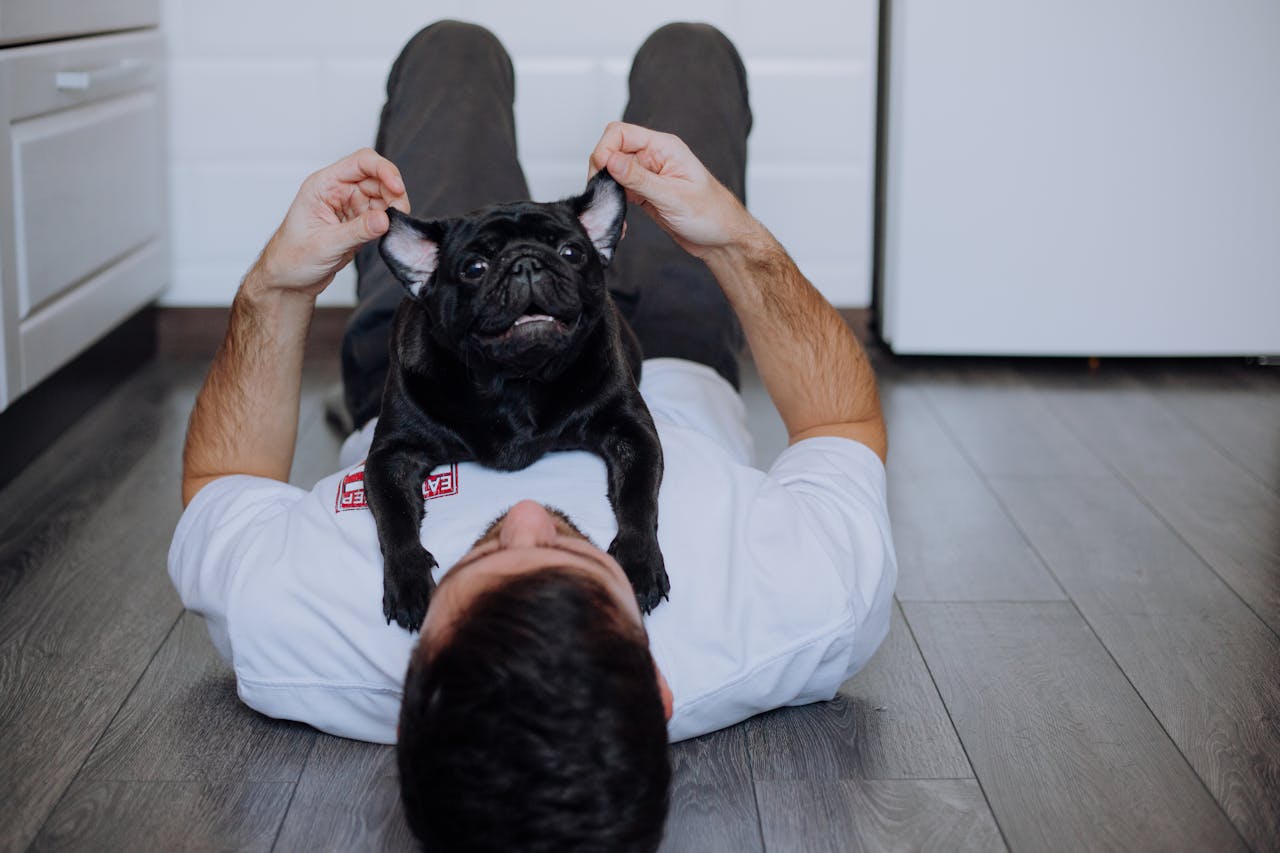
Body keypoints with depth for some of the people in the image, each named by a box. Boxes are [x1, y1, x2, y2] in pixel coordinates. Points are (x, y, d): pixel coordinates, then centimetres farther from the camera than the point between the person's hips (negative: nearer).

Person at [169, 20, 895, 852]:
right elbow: (847, 420, -24)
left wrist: (275, 287, -30)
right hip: (665, 376, 0)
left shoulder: (283, 624, -49)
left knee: (453, 50, 21)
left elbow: (224, 475, -22)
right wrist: (743, 245, -31)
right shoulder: (810, 607, -49)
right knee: (688, 51, 20)